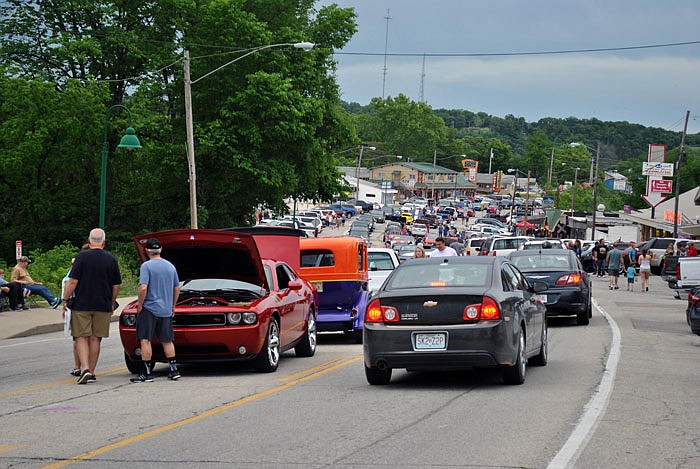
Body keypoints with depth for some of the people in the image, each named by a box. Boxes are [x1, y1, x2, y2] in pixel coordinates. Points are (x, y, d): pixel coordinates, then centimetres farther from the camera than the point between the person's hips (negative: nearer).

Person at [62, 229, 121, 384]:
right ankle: (91, 372, 13)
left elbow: (72, 281, -11)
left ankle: (85, 369, -15)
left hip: (81, 305, -3)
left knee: (81, 338, 2)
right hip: (103, 306, 3)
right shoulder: (111, 259, 4)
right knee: (95, 339, 10)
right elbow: (116, 285, 9)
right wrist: (112, 304, 21)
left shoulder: (82, 257, -7)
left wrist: (65, 300, -1)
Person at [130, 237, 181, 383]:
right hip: (166, 310, 6)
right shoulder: (170, 266, 10)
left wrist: (140, 305, -7)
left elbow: (143, 288, -20)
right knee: (167, 340, 13)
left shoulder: (147, 266, -10)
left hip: (149, 309, -6)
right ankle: (174, 370, 12)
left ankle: (147, 373, -7)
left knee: (145, 340, -3)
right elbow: (177, 289, 17)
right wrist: (172, 306, 26)